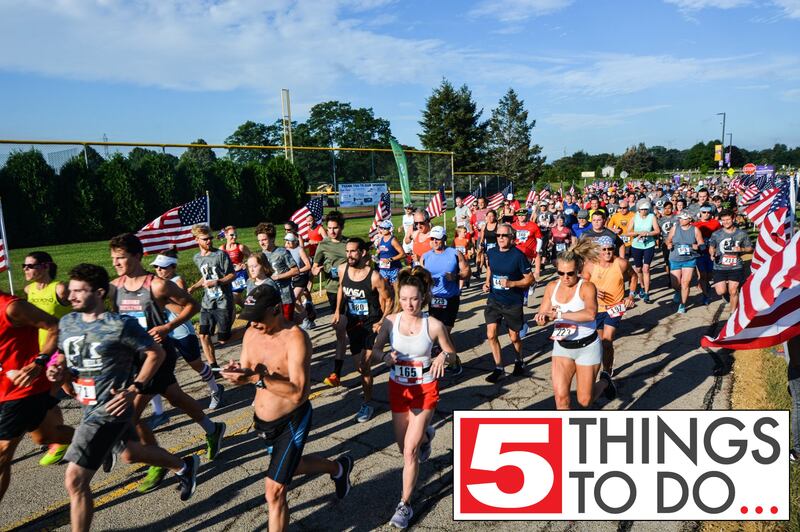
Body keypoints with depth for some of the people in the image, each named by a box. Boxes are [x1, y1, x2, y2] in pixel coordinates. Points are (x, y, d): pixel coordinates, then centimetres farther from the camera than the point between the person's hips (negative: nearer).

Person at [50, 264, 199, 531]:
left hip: (110, 409, -8)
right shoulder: (66, 323, 1)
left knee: (75, 480, -9)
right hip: (90, 407, 8)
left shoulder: (121, 325, -19)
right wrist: (59, 373, -9)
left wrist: (134, 389, -20)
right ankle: (185, 466, 51)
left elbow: (157, 353, -12)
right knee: (130, 452, 27)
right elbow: (67, 363, 14)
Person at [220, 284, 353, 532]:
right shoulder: (251, 333, -4)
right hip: (262, 420, 8)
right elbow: (245, 375, -1)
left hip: (291, 422, -8)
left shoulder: (295, 338, -26)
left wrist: (258, 377, -41)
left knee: (274, 491, -5)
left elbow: (298, 393, -33)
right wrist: (235, 373, -25)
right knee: (290, 465, 30)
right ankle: (338, 468, 56)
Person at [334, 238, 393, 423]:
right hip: (353, 324, 5)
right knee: (360, 366, 12)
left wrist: (382, 321, -17)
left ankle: (367, 404, 6)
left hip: (372, 325, -5)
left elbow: (388, 300, -9)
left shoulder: (374, 277, -21)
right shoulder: (342, 269, -6)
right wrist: (337, 311, 11)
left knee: (365, 365, -11)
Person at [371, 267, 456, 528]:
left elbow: (451, 352, -3)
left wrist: (443, 357, -26)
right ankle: (425, 435, 54)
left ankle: (405, 505, 12)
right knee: (405, 447, 18)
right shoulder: (391, 321, -11)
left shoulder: (434, 325, -17)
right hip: (398, 388, 3)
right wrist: (386, 357, -20)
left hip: (425, 389, -3)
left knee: (410, 451, -6)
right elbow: (376, 348, 2)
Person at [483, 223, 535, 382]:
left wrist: (511, 283, -23)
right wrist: (487, 283, 2)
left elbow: (530, 279, -10)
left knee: (514, 337, 11)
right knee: (491, 335, -5)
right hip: (494, 300, 3)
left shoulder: (518, 255, -15)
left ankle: (519, 360, 41)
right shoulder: (491, 253, -2)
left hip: (513, 303, -3)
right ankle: (499, 368, 11)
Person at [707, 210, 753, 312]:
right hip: (720, 267, 0)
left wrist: (741, 249, -11)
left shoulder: (742, 234, 2)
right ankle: (726, 289, 31)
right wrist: (712, 253, -10)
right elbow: (711, 247, 12)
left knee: (733, 292, -2)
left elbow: (750, 248, 10)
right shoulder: (716, 234, 1)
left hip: (736, 267, 0)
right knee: (720, 292, -7)